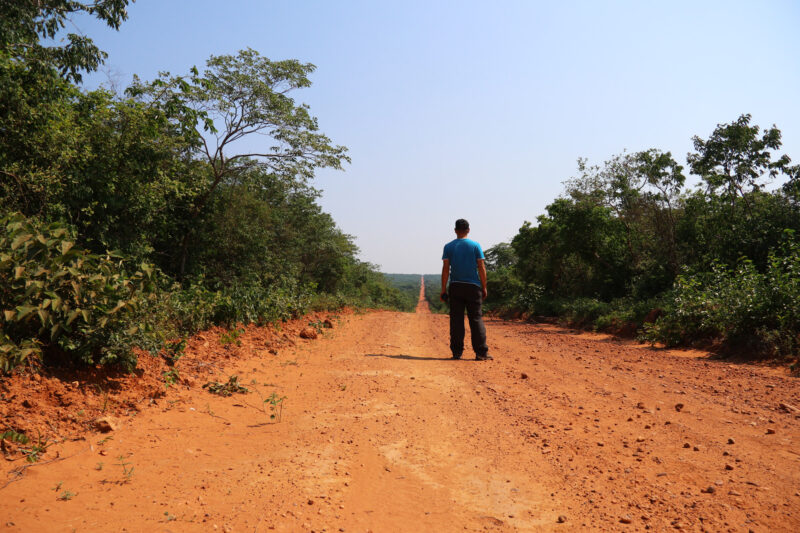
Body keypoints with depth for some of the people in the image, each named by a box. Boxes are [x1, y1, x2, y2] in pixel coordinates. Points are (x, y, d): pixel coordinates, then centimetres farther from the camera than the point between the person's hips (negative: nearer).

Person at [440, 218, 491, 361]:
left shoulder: (448, 246, 3)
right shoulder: (475, 245, 1)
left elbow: (445, 269, -1)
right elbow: (481, 267, -2)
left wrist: (443, 289, 1)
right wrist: (484, 287, 4)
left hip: (455, 286, 1)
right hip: (473, 286, -1)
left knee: (456, 320, 4)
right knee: (476, 319, 2)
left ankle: (457, 352, 5)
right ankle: (481, 353, -1)